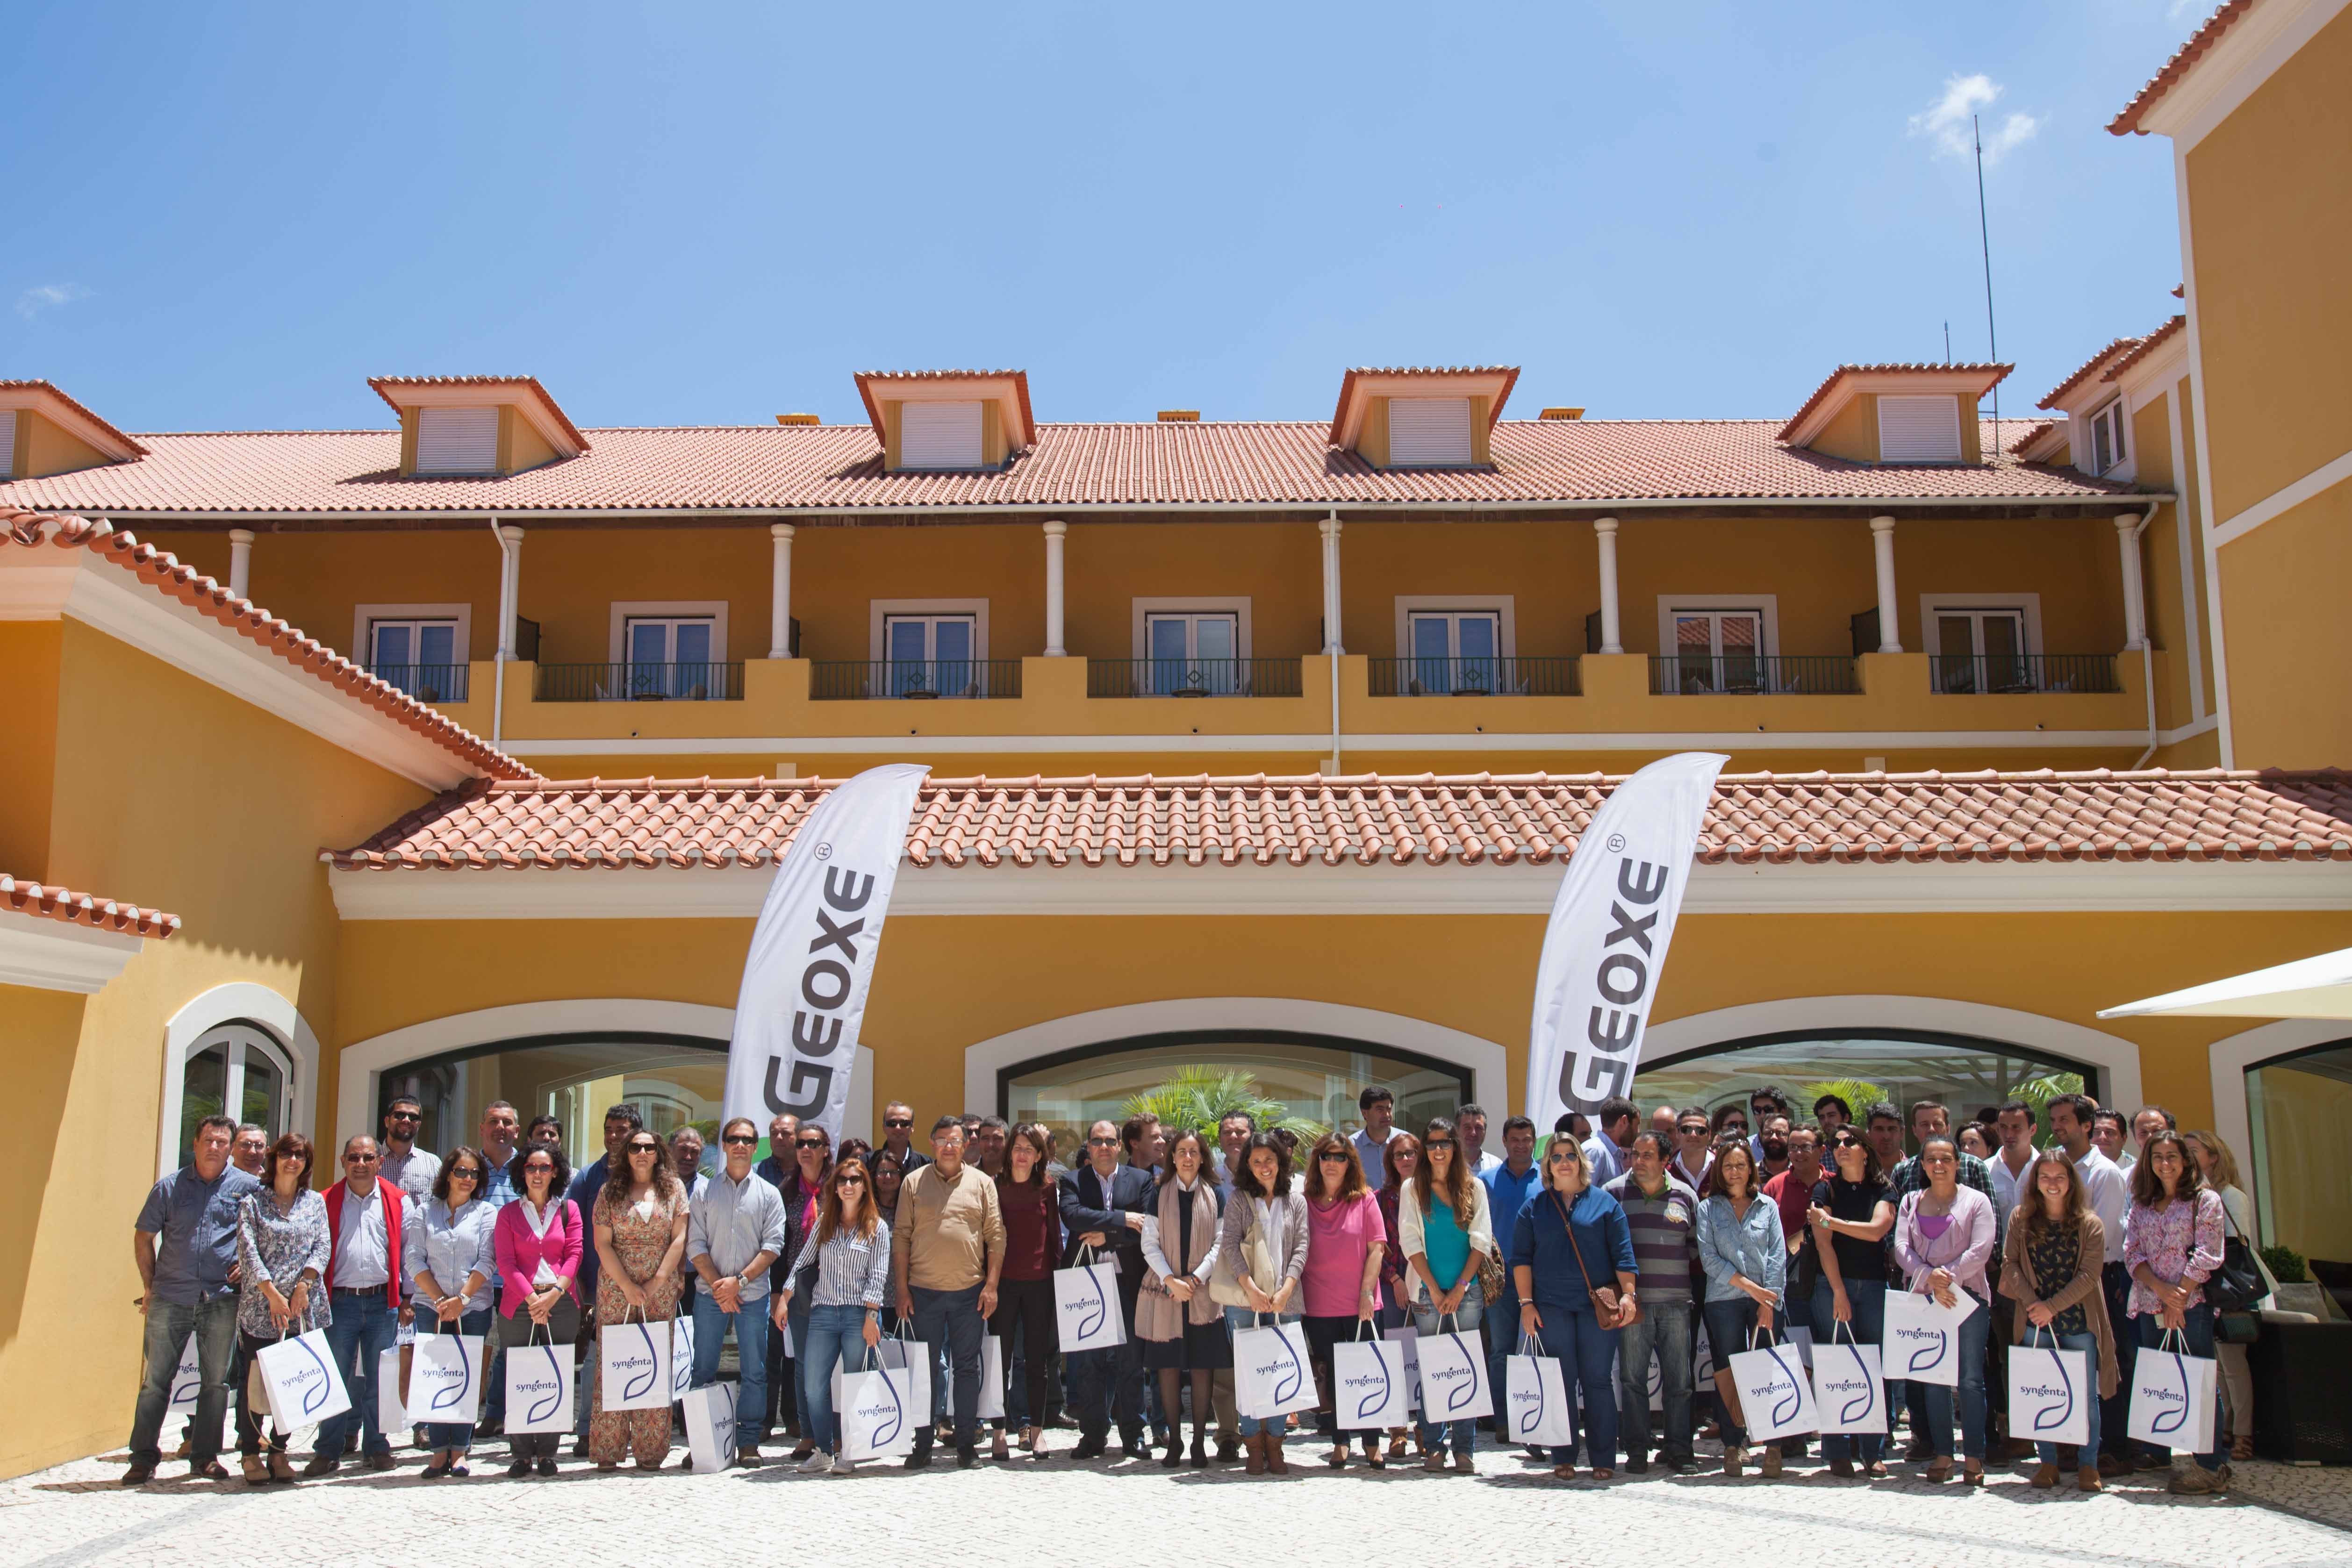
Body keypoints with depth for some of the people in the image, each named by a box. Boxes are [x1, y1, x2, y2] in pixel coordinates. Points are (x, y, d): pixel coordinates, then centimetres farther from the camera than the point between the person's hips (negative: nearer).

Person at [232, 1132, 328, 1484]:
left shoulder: (315, 1202, 13)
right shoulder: (252, 1202, 4)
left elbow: (322, 1248, 5)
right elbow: (248, 1252, -5)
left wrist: (303, 1286, -10)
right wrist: (272, 1294, -14)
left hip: (304, 1309, 2)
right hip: (260, 1309, -2)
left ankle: (278, 1451, 15)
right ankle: (251, 1453, 9)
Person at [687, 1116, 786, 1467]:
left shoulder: (768, 1194, 7)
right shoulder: (705, 1193, 9)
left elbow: (773, 1245, -1)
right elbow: (695, 1244, 2)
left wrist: (740, 1280, -12)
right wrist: (719, 1285, -9)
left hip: (754, 1293, -1)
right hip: (710, 1293, 1)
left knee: (754, 1370, 0)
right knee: (703, 1369, 3)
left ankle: (748, 1442, 6)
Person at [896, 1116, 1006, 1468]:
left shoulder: (981, 1183, 5)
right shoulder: (914, 1182, 4)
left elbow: (996, 1237, 3)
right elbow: (901, 1236, 3)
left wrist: (992, 1285, -4)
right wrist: (901, 1288, -2)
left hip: (970, 1291, 0)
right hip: (924, 1291, 0)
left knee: (968, 1367, 6)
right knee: (926, 1369, 5)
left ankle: (967, 1444, 14)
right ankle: (922, 1444, 13)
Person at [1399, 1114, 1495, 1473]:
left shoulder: (1474, 1187, 7)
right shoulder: (1413, 1189, 4)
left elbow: (1481, 1241, 2)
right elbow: (1411, 1242, -1)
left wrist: (1460, 1288, -7)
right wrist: (1435, 1290, -8)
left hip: (1467, 1291, 1)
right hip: (1428, 1292, -1)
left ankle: (1464, 1449, 5)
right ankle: (1433, 1447, 6)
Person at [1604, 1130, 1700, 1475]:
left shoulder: (1685, 1196, 8)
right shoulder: (1614, 1193, 3)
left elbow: (1696, 1243, 16)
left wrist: (1679, 1268, 1)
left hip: (1676, 1301, 1)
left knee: (1679, 1379, 4)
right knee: (1632, 1378, 1)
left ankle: (1678, 1450, 13)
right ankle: (1637, 1452, 10)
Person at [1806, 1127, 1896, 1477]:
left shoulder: (1883, 1189, 8)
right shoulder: (1825, 1188, 4)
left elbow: (1876, 1230, -9)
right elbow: (1823, 1242, -5)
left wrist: (1830, 1221, -6)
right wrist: (1839, 1292, -11)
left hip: (1873, 1287, 1)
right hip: (1831, 1284, -1)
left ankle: (1873, 1452, 4)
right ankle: (1838, 1452, 0)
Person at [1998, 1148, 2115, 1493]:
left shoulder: (2089, 1224, -2)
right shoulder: (2020, 1219, 4)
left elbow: (2088, 1276, -8)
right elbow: (2010, 1264, 1)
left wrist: (2052, 1306, -14)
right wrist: (2031, 1301, -13)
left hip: (2079, 1321, -2)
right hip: (2035, 1322, 2)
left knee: (2085, 1395, 2)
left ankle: (2088, 1464, 13)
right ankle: (2048, 1462, 15)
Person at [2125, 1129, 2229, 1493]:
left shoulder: (2205, 1200, 0)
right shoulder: (2141, 1205, 14)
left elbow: (2205, 1256, -7)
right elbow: (2132, 1252, 6)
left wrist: (2179, 1300, -11)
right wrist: (2161, 1289, -10)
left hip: (2192, 1306, -5)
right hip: (2149, 1308, 5)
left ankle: (2210, 1467, -2)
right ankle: (2157, 1458, 17)